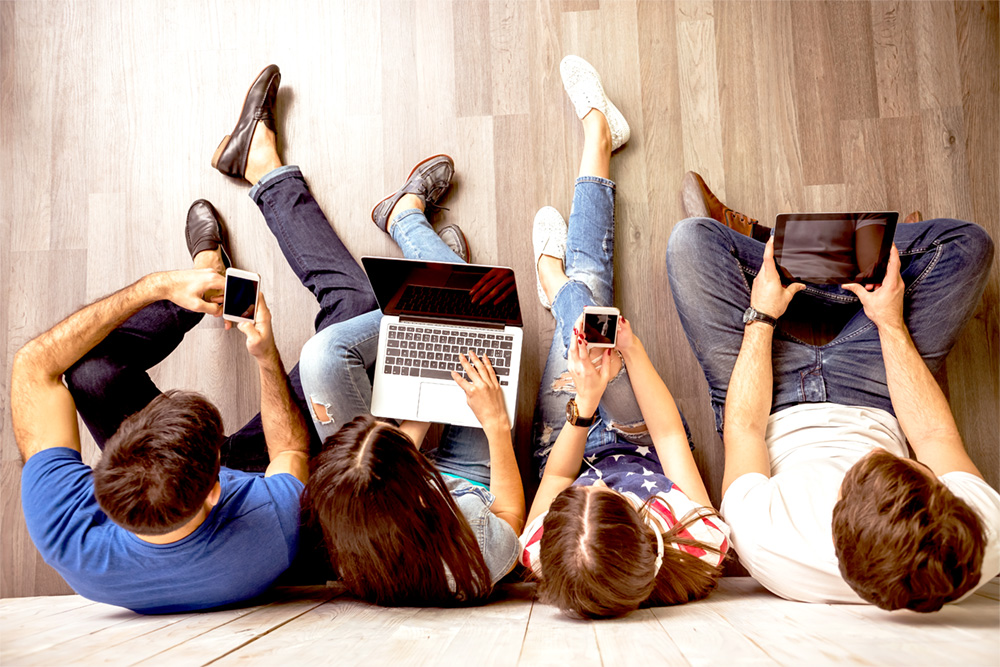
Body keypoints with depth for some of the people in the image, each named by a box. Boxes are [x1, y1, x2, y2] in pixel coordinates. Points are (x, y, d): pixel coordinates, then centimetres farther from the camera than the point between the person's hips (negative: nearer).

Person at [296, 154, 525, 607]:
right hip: (472, 484, -1)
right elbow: (512, 514, -20)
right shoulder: (479, 555, -47)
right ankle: (404, 217, 19)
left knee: (324, 352, -14)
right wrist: (497, 424, -23)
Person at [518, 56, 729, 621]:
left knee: (578, 292, 6)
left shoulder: (543, 555, -45)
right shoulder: (700, 551, -45)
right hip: (644, 446, 0)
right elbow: (670, 436, -28)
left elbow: (556, 475, -23)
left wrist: (584, 400, -36)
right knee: (586, 287, 0)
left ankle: (555, 278, 51)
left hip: (572, 441, 0)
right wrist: (633, 349, -29)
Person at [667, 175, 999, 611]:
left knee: (693, 238, -12)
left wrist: (760, 317, -13)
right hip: (873, 403, 2)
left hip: (779, 418, -2)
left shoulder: (763, 545, -43)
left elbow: (743, 427, -23)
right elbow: (935, 434, -15)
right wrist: (892, 323, -9)